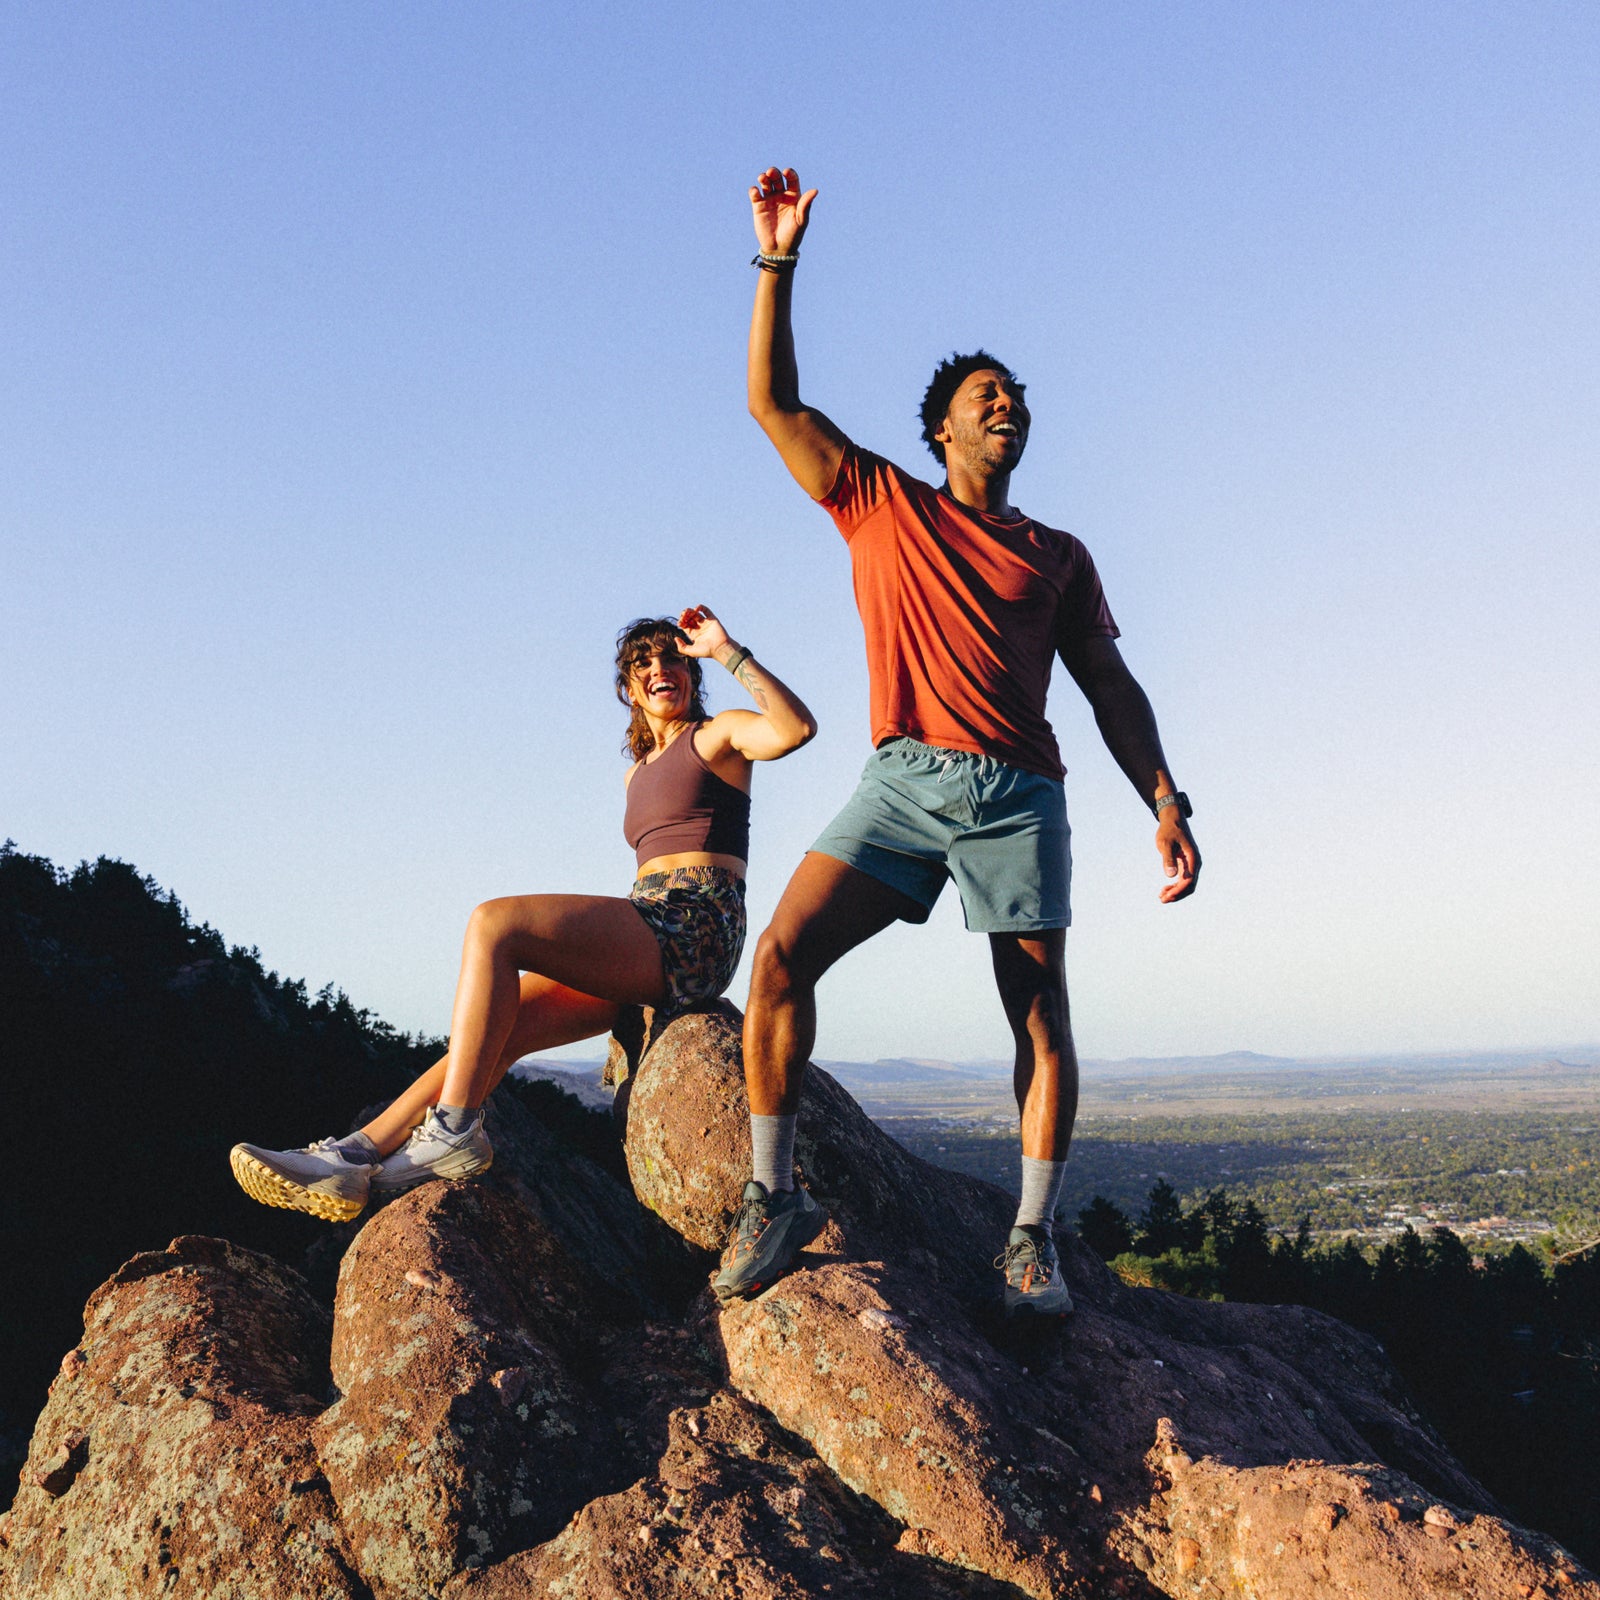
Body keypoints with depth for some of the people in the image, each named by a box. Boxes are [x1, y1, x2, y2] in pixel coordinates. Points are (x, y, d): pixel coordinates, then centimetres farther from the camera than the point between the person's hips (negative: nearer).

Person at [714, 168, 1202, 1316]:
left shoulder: (1058, 556, 19)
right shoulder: (881, 504, 16)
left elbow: (1111, 687, 14)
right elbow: (774, 403, 10)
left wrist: (1166, 804, 2)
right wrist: (779, 262, 3)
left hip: (1018, 792, 1)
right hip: (904, 780, -1)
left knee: (1041, 1016, -3)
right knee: (781, 957, -17)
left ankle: (1034, 1237, 7)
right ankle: (774, 1195, -6)